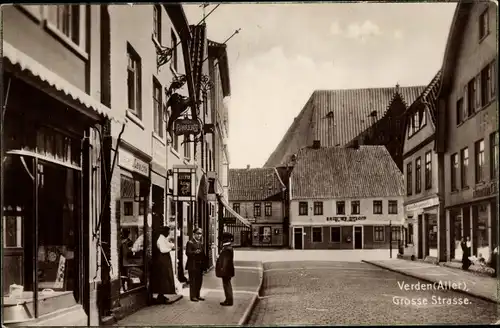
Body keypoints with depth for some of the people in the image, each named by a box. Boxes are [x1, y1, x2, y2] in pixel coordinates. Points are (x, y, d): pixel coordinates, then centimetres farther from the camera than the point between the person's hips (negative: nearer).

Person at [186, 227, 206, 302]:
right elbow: (188, 252, -19)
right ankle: (193, 296, 2)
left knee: (199, 281, 10)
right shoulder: (190, 243, -7)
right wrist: (195, 252, -36)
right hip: (193, 265, -8)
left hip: (200, 265, 8)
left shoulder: (201, 244, 17)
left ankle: (197, 295, 20)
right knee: (193, 281, -4)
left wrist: (203, 264, 12)